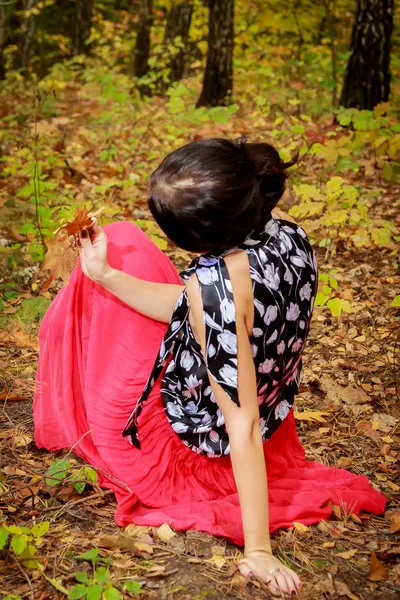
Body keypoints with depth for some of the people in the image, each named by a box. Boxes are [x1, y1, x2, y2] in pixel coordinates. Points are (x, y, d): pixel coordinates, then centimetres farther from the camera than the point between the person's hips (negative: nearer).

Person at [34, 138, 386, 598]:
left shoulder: (217, 284, -40)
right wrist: (105, 275, -10)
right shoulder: (289, 237, -16)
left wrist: (257, 550, -27)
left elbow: (243, 431, -34)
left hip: (193, 446, -7)